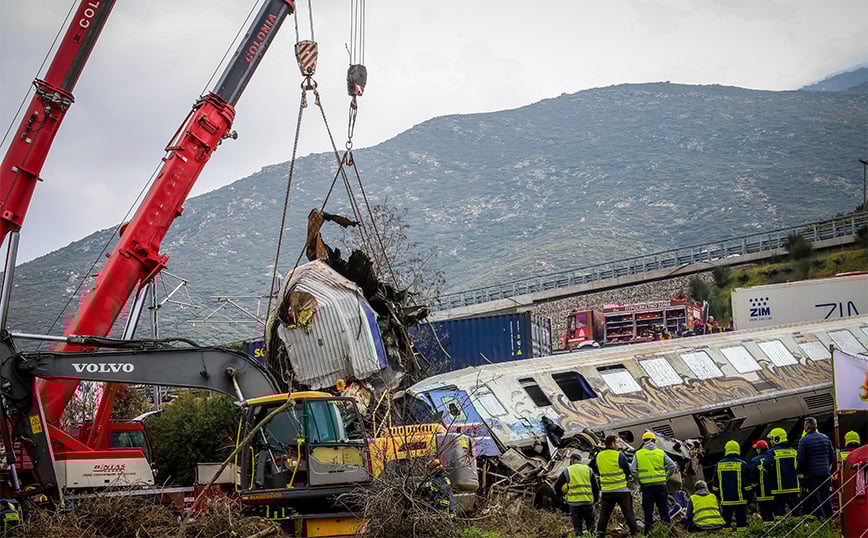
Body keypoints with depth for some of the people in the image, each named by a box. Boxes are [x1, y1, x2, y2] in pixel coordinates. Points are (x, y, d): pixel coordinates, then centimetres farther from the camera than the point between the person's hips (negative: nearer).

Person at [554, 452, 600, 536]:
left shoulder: (567, 471, 3)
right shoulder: (588, 470, 9)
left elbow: (557, 485, 8)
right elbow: (595, 487, 11)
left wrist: (561, 495, 26)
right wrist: (595, 500, 23)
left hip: (574, 502, -2)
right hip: (588, 501, 2)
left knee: (577, 526, 4)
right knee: (590, 525, 11)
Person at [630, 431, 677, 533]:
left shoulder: (638, 454, 1)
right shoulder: (661, 453, 2)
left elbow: (632, 469, -4)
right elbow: (672, 465, -1)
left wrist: (640, 477, 9)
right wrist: (666, 475, 11)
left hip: (646, 485, -1)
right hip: (661, 484, 1)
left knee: (648, 509, 6)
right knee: (663, 507, 10)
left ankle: (649, 531, 8)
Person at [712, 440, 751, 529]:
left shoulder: (719, 465, 3)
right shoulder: (742, 464, -5)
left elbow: (715, 485, 10)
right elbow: (748, 485, -2)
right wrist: (749, 498, 6)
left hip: (725, 501, 2)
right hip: (740, 500, -2)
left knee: (726, 522, 7)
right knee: (741, 521, 1)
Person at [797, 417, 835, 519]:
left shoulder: (803, 441, -11)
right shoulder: (825, 438, 5)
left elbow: (800, 460, -11)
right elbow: (832, 456, 12)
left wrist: (801, 472, 5)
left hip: (811, 475, -5)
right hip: (826, 474, 5)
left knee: (815, 500, 0)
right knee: (826, 498, 13)